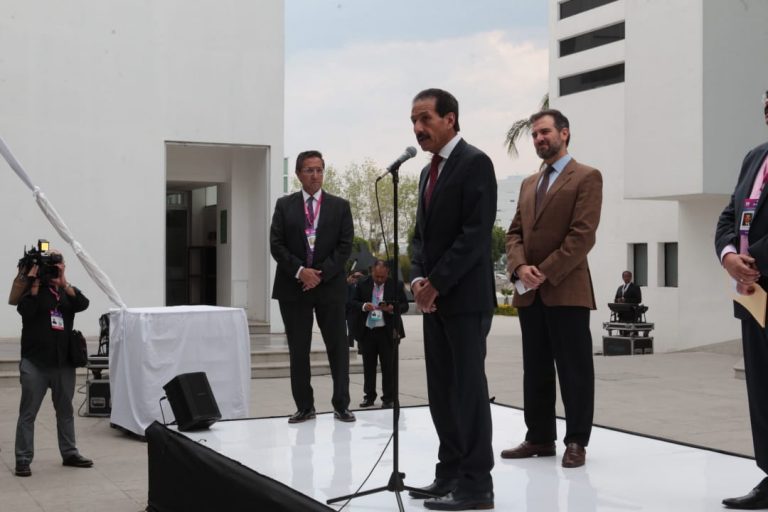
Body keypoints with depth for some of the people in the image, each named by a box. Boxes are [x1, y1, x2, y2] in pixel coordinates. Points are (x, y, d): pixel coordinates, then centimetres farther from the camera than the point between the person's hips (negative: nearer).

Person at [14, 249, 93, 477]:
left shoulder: (68, 291, 11)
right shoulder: (32, 289, 1)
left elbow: (82, 304, -10)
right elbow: (25, 310, -18)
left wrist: (63, 283, -18)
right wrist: (35, 284, -18)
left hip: (64, 362, 4)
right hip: (35, 362, -4)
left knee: (65, 410, 13)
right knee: (28, 413, -2)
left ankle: (69, 453, 23)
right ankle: (23, 459, 1)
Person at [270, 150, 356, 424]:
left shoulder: (340, 206, 6)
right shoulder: (284, 205, 6)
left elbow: (345, 246, -1)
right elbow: (276, 245, 0)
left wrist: (321, 274, -11)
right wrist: (300, 272, -12)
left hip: (330, 285, 0)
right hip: (293, 287, 1)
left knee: (338, 347, 0)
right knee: (298, 350, 4)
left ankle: (341, 405, 8)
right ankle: (304, 406, 11)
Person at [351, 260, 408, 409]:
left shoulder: (396, 285, -1)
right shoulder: (363, 285, 5)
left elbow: (404, 305, -2)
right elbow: (354, 303, 5)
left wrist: (392, 308, -20)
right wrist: (364, 306, -15)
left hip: (387, 332, -2)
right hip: (367, 331, 2)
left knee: (388, 367, 1)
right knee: (368, 366, 9)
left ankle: (388, 398, 7)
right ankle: (369, 397, 17)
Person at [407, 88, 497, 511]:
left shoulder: (474, 162, -9)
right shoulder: (429, 172, 18)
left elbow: (476, 234, -17)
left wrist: (437, 283, -16)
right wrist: (418, 278, -1)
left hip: (465, 297, -8)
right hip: (435, 297, 9)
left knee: (468, 388, -5)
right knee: (441, 391, 10)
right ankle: (450, 473, 18)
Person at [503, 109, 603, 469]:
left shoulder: (586, 177, -1)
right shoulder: (528, 184, 20)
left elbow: (583, 234, -11)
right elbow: (514, 233, 13)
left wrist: (545, 272, -14)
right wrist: (520, 267, -7)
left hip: (566, 290, -6)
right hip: (528, 293, 7)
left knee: (574, 370, -1)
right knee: (535, 371, 10)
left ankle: (576, 441, 7)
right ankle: (539, 438, 17)